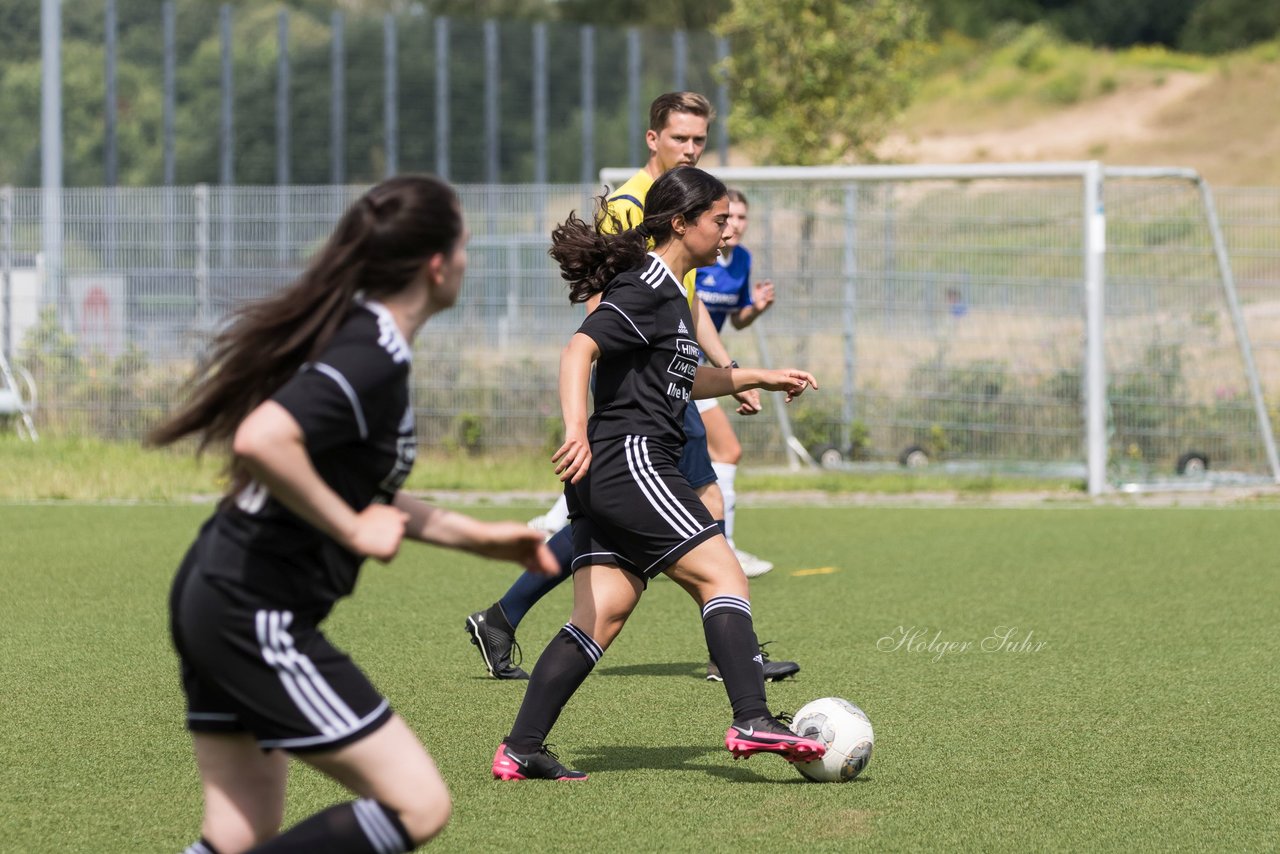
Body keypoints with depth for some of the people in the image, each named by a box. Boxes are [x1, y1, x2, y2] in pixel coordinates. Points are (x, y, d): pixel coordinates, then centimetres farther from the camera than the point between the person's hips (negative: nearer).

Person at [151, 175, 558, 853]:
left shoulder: (352, 334, 12)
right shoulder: (375, 362, -18)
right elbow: (261, 440, -34)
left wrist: (474, 536, 23)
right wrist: (355, 532, -20)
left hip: (213, 597, 10)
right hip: (258, 614, -10)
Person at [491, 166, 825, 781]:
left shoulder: (666, 291, 23)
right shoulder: (648, 290, -9)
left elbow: (679, 380, 37)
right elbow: (580, 349, -22)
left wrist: (759, 378, 38)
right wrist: (576, 430, -35)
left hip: (607, 477, 10)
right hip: (631, 460, -10)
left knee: (603, 615, 3)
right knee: (722, 576, -11)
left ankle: (520, 751, -1)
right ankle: (752, 722, -19)